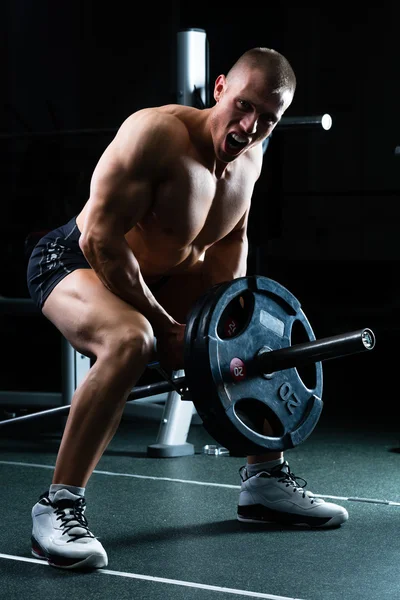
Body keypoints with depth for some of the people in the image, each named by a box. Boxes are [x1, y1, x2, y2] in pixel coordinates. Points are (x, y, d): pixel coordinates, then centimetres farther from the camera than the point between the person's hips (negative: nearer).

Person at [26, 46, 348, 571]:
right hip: (74, 261, -8)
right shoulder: (157, 133, -28)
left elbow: (232, 238, 12)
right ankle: (58, 507, -31)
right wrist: (166, 325, -26)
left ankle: (266, 480, 22)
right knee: (131, 340, -40)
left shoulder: (251, 156, -4)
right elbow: (102, 238, -30)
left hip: (159, 277, 8)